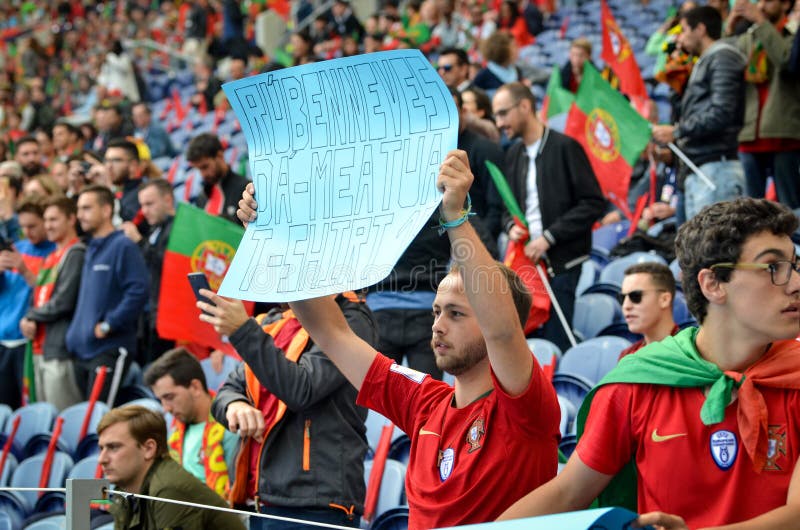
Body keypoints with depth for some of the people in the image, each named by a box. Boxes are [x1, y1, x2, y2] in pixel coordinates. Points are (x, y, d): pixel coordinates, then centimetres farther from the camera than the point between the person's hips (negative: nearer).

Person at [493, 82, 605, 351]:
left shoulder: (565, 147, -5)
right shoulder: (513, 154, 15)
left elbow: (593, 203, -9)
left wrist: (549, 236, -14)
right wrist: (510, 226, 1)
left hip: (560, 261, -6)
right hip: (525, 259, 6)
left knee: (555, 343, -10)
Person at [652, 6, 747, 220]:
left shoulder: (722, 58, -3)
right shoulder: (703, 63, 26)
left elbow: (721, 113, -15)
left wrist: (677, 132, -10)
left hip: (716, 169, -10)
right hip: (697, 170, 10)